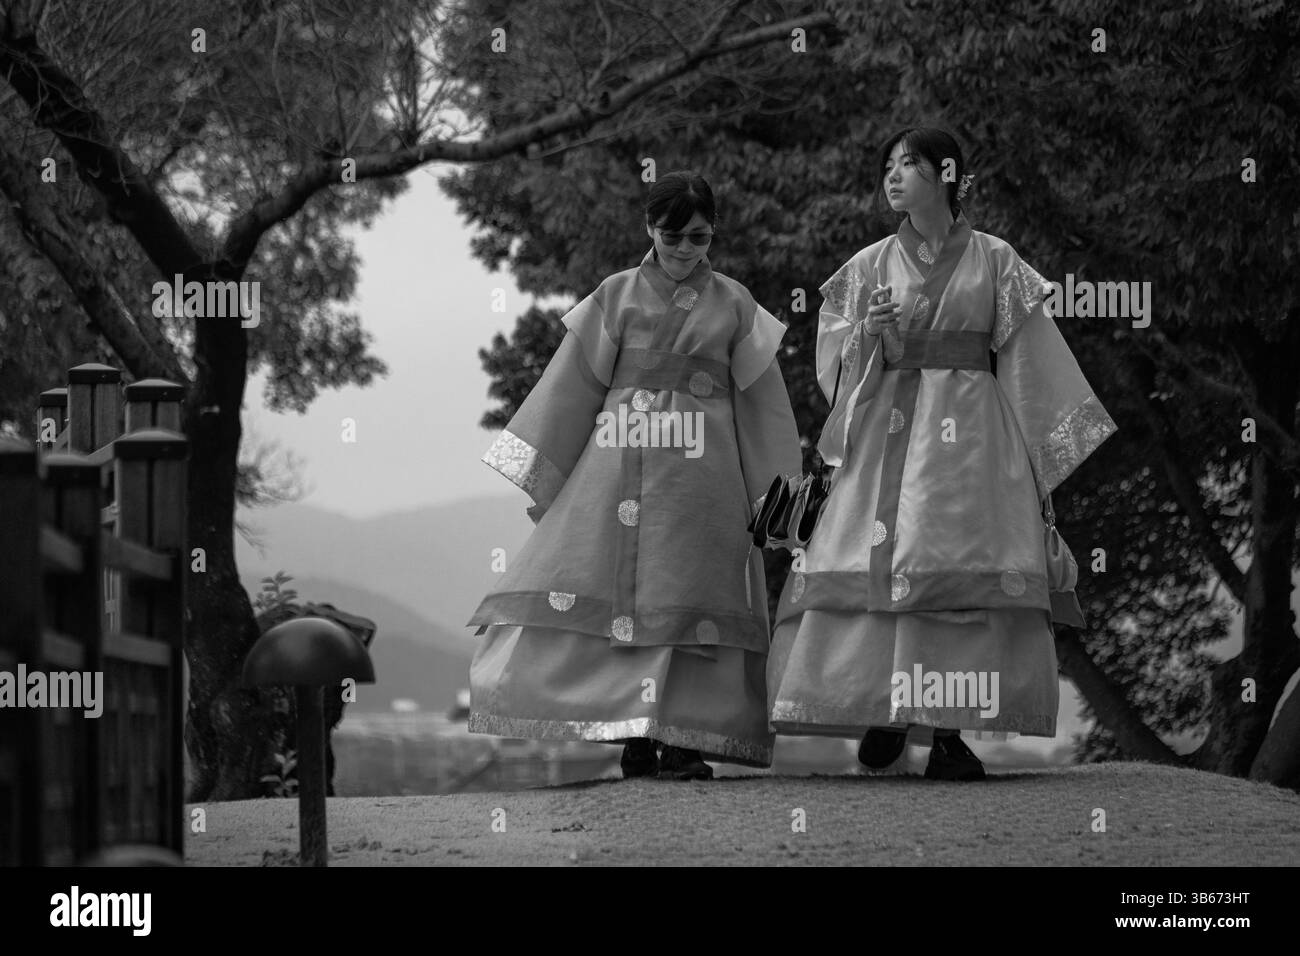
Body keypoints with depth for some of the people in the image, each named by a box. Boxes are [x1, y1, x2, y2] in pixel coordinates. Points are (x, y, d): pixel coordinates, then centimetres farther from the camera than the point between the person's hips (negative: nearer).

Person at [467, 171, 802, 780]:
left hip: (700, 475, 0)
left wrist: (774, 495, 9)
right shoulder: (616, 297, 8)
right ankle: (634, 736, -5)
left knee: (689, 602, -4)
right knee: (613, 593, -8)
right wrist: (542, 477, 5)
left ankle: (683, 742, -4)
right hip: (618, 471, 0)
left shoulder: (732, 306, 10)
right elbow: (573, 387, 8)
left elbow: (760, 403, 12)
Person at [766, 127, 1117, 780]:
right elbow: (835, 364, 13)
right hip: (886, 426, 2)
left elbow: (1028, 360, 8)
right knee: (874, 565, -10)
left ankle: (950, 732, -12)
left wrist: (1040, 456, 3)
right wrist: (866, 334, -9)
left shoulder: (993, 261, 8)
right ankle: (883, 716, 0)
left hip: (969, 429, -2)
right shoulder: (870, 267, 13)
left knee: (963, 569, -12)